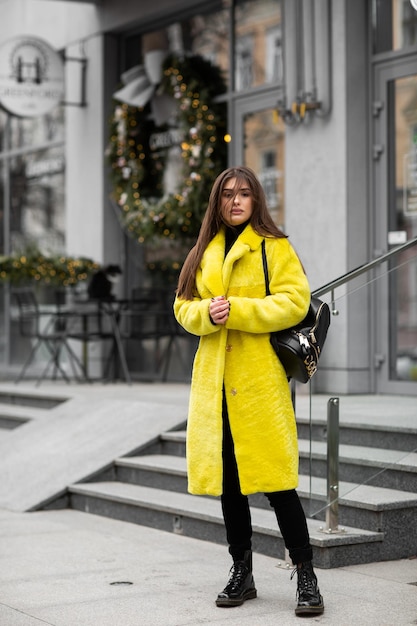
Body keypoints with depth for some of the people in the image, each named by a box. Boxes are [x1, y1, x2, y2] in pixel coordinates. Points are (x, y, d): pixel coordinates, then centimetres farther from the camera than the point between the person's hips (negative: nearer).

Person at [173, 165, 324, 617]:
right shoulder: (204, 253, 16)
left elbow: (294, 302, -10)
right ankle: (241, 573, 22)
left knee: (276, 481, -8)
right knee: (227, 480, 10)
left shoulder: (275, 247, 0)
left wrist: (236, 310, -17)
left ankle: (306, 578, 0)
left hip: (261, 377, -5)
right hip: (215, 377, 5)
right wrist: (207, 313, -8)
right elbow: (183, 307, 15)